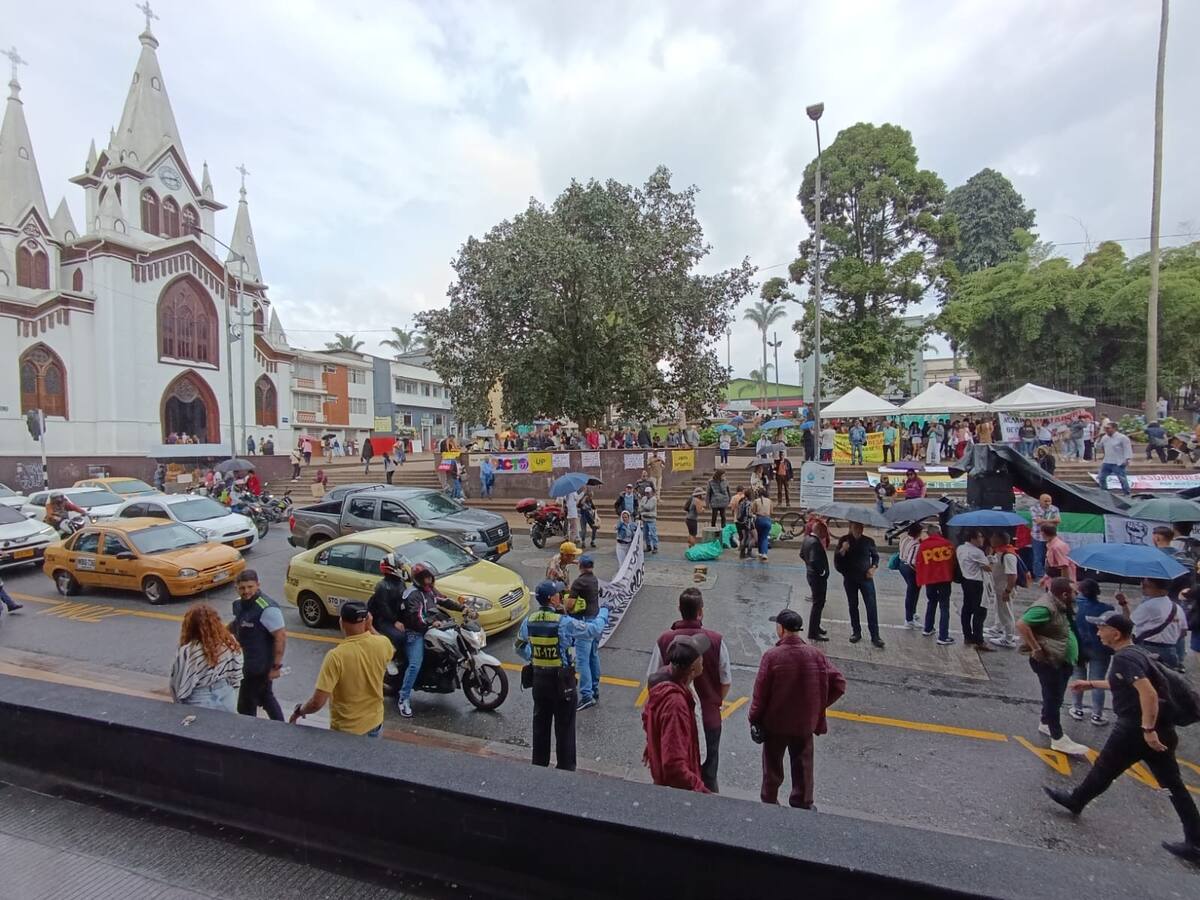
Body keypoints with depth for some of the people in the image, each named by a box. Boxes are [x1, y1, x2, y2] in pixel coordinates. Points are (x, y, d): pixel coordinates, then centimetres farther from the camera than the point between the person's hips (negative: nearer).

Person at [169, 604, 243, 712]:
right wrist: (230, 696, 15)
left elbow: (179, 685, -12)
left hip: (199, 705, -3)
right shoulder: (230, 642, -11)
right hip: (226, 700, 3)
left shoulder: (188, 651, -23)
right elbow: (236, 676, -1)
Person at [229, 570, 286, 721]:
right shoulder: (239, 604, 2)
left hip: (260, 666, -9)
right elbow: (236, 624, 23)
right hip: (247, 663, 9)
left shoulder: (267, 608, -26)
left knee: (246, 706, 3)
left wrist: (276, 666, -22)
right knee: (265, 697, 22)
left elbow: (281, 637, -25)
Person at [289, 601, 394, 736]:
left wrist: (299, 711, -4)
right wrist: (370, 627, 2)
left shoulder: (336, 656, -28)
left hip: (346, 730, -4)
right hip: (375, 723, 4)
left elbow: (317, 702, -24)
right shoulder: (383, 644, -16)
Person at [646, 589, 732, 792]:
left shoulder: (664, 640, -17)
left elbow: (652, 680, -9)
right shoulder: (716, 640, -18)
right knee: (708, 771, 21)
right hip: (709, 717, 0)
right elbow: (726, 681, -8)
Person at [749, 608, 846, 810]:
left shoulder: (771, 656, -22)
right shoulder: (815, 655, -13)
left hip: (775, 724, -1)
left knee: (773, 768, 19)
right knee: (803, 768, 20)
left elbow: (760, 693, -16)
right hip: (805, 724, 2)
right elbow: (839, 683, -9)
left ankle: (769, 804, 35)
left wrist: (754, 719, -3)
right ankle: (803, 806, 33)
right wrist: (819, 705, 3)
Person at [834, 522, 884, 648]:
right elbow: (837, 559, -7)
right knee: (853, 606, 10)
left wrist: (873, 567, -2)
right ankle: (856, 632, 23)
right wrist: (843, 550, -25)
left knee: (871, 607, -4)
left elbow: (875, 555, 14)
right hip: (850, 579, 0)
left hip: (866, 578, 0)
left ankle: (875, 635, 2)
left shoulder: (868, 541, -2)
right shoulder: (843, 540, -3)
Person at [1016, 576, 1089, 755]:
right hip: (1048, 662, -10)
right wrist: (1036, 649, -29)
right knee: (1053, 698, 0)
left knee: (1055, 696, 22)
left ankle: (1045, 724, 38)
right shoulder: (1045, 607, -25)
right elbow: (1021, 625, -35)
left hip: (1062, 661, 10)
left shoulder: (1059, 606, 6)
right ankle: (1058, 739, 9)